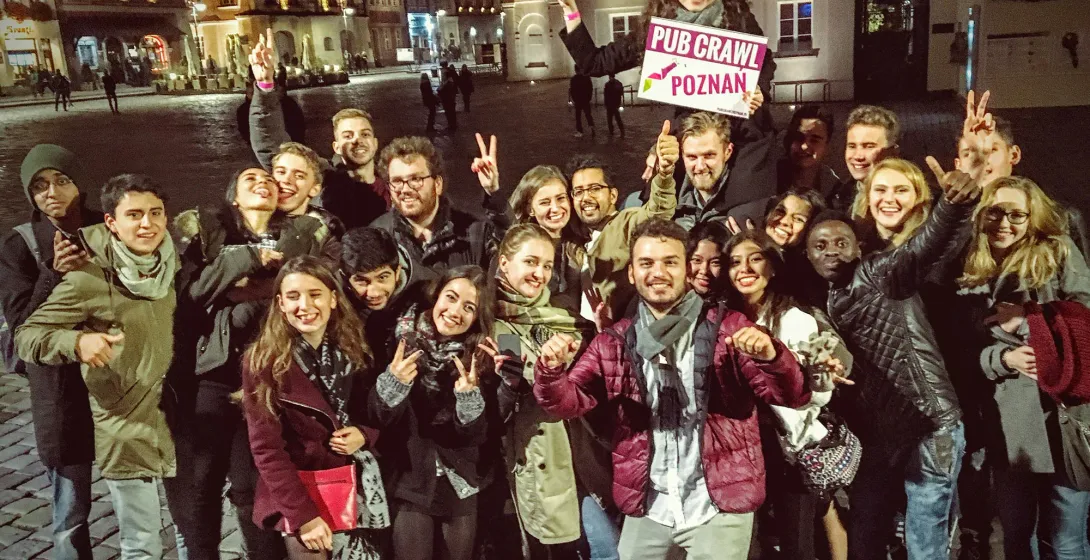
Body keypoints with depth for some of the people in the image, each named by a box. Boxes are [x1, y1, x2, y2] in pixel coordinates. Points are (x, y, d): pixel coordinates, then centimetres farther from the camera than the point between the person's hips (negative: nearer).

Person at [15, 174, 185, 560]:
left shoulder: (171, 265, 1)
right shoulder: (89, 280, -16)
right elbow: (24, 337, -14)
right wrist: (77, 342, -31)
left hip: (179, 422, 5)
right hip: (126, 433, -5)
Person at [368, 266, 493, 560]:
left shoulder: (478, 357, -6)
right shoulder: (403, 341, -9)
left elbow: (476, 436, -8)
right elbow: (377, 419, -10)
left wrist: (469, 395, -26)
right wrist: (394, 380, -28)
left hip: (459, 486, 2)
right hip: (409, 482, -1)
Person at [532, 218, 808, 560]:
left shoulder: (728, 328, -4)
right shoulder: (614, 343, 4)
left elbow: (794, 397, -9)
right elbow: (566, 402, -1)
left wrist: (770, 358, -30)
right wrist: (552, 371, -23)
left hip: (720, 508, -2)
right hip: (647, 511, 3)